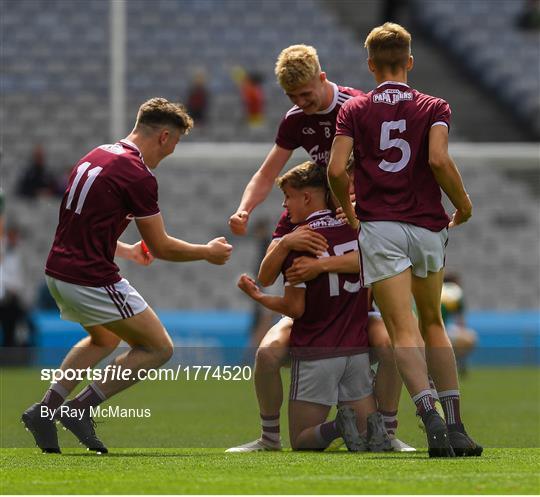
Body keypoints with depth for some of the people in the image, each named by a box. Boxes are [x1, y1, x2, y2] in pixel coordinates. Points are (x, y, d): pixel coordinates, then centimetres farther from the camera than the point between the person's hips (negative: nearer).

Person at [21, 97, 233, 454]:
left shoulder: (96, 157, 12)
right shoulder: (139, 176, -15)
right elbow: (161, 247, -8)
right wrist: (208, 252, 9)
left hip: (59, 272, 9)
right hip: (92, 280, -9)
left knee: (105, 338, 33)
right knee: (159, 348, 4)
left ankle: (45, 410, 22)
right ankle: (81, 408, -1)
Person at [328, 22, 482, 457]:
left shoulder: (354, 110, 5)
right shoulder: (433, 107, 5)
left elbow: (337, 170, -5)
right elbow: (439, 160, -13)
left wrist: (349, 211, 13)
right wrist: (464, 205, 2)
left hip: (379, 226, -2)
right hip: (428, 226, 2)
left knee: (404, 330, -8)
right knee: (433, 324, 18)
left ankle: (431, 418, -28)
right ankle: (455, 427, 9)